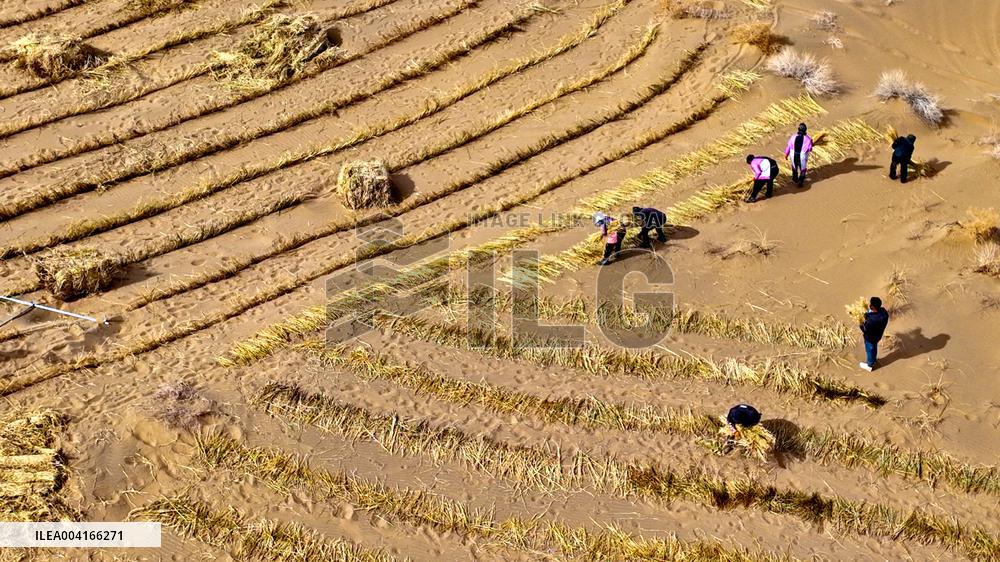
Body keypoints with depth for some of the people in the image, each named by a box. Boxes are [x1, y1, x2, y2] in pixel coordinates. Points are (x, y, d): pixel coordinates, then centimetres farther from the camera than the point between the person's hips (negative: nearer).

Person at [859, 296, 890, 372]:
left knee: (870, 349, 21)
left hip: (871, 337, -6)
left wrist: (861, 325, -8)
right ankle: (874, 359, 60)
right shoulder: (883, 311, -22)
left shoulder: (871, 320, -45)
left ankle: (870, 365, 46)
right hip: (878, 334, 6)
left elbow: (865, 329, -27)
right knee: (874, 347, 33)